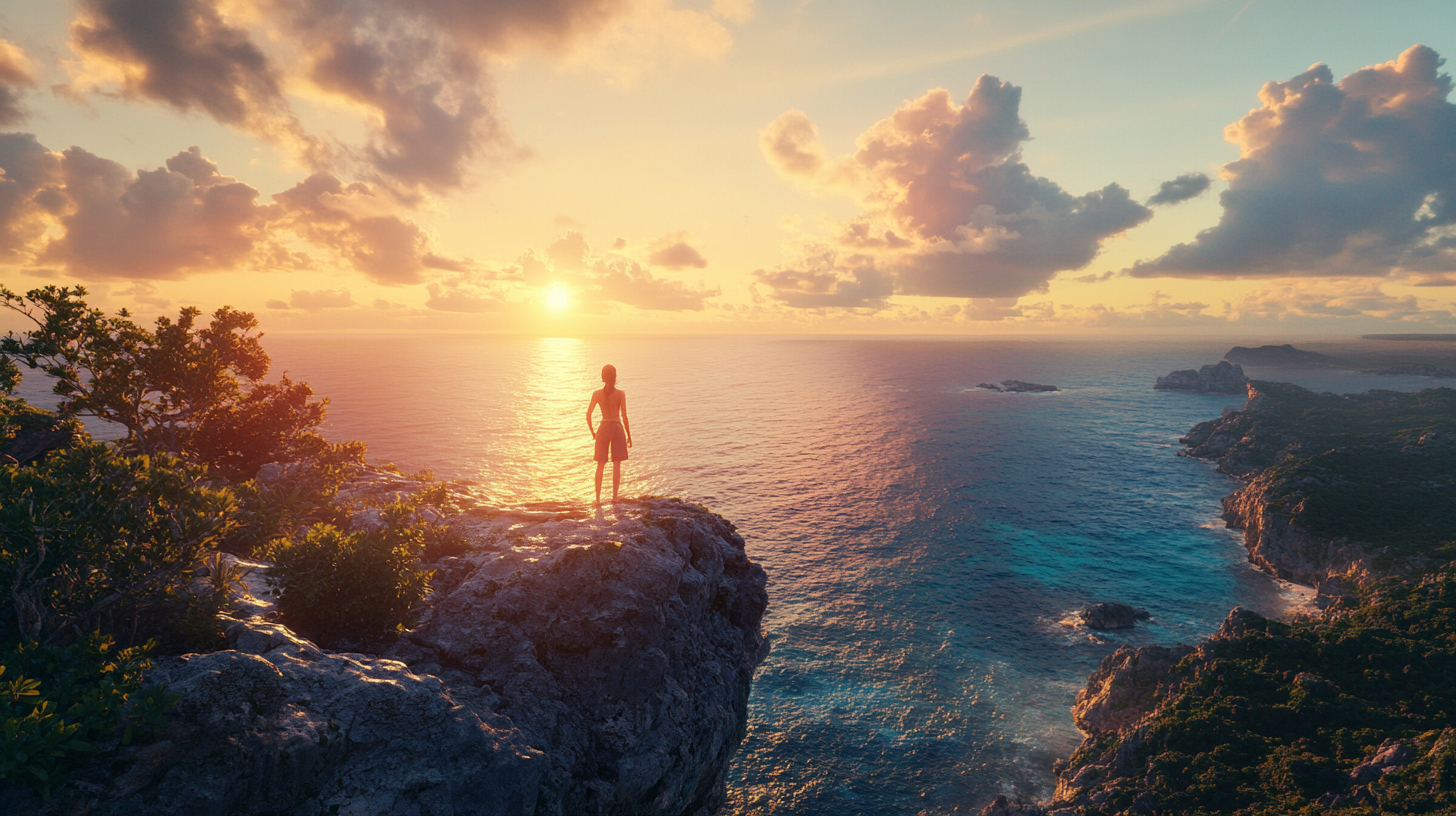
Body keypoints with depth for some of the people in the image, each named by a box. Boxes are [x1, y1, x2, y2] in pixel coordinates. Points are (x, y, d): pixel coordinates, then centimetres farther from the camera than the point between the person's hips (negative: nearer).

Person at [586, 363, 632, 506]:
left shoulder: (597, 393, -3)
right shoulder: (620, 393, -7)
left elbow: (588, 414, -3)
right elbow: (624, 416, -9)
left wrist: (592, 432, 11)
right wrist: (629, 436, 0)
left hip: (603, 429, 1)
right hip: (617, 428, -1)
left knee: (600, 465, 9)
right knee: (617, 465, 8)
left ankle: (598, 498, 8)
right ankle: (614, 497, 8)